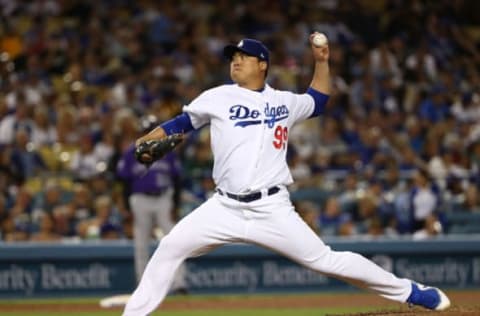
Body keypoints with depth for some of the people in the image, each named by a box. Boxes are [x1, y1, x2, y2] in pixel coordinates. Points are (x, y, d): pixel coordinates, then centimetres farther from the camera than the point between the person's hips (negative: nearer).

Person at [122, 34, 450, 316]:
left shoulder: (284, 102, 10)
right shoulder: (218, 98, 4)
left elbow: (318, 102, 29)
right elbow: (182, 123, 8)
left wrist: (322, 62, 20)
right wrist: (149, 141, -7)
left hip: (272, 209, -1)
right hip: (226, 208, 1)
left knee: (326, 260, -4)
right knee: (171, 248, -10)